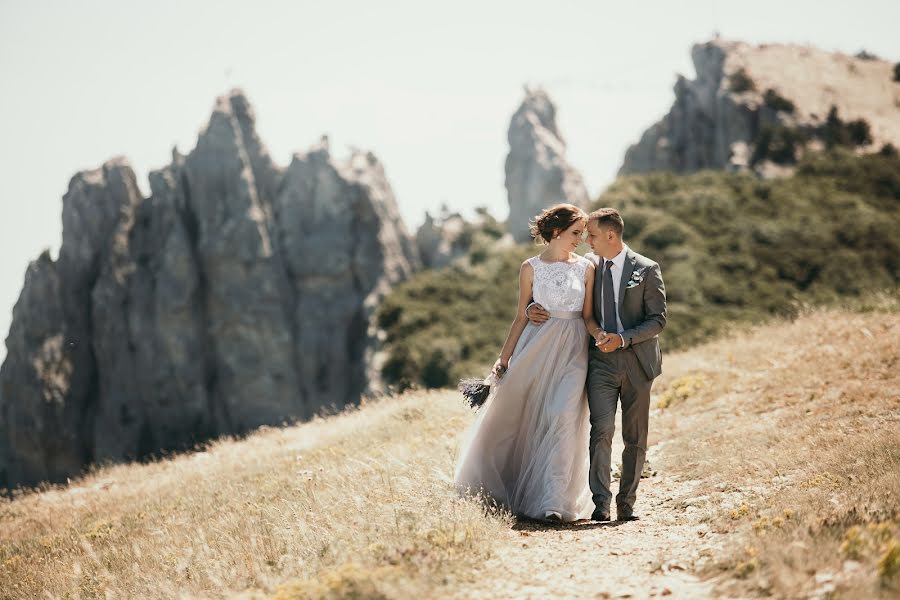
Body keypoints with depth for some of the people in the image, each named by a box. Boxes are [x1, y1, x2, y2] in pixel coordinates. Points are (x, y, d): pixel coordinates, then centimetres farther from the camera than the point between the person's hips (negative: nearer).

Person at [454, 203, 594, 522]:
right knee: (523, 419, 6)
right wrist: (504, 356, 1)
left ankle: (555, 502, -14)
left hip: (573, 351, 0)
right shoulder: (531, 268, 3)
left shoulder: (586, 268, 5)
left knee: (563, 419, -14)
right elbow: (522, 316, 6)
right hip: (536, 347, 0)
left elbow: (588, 316, 7)